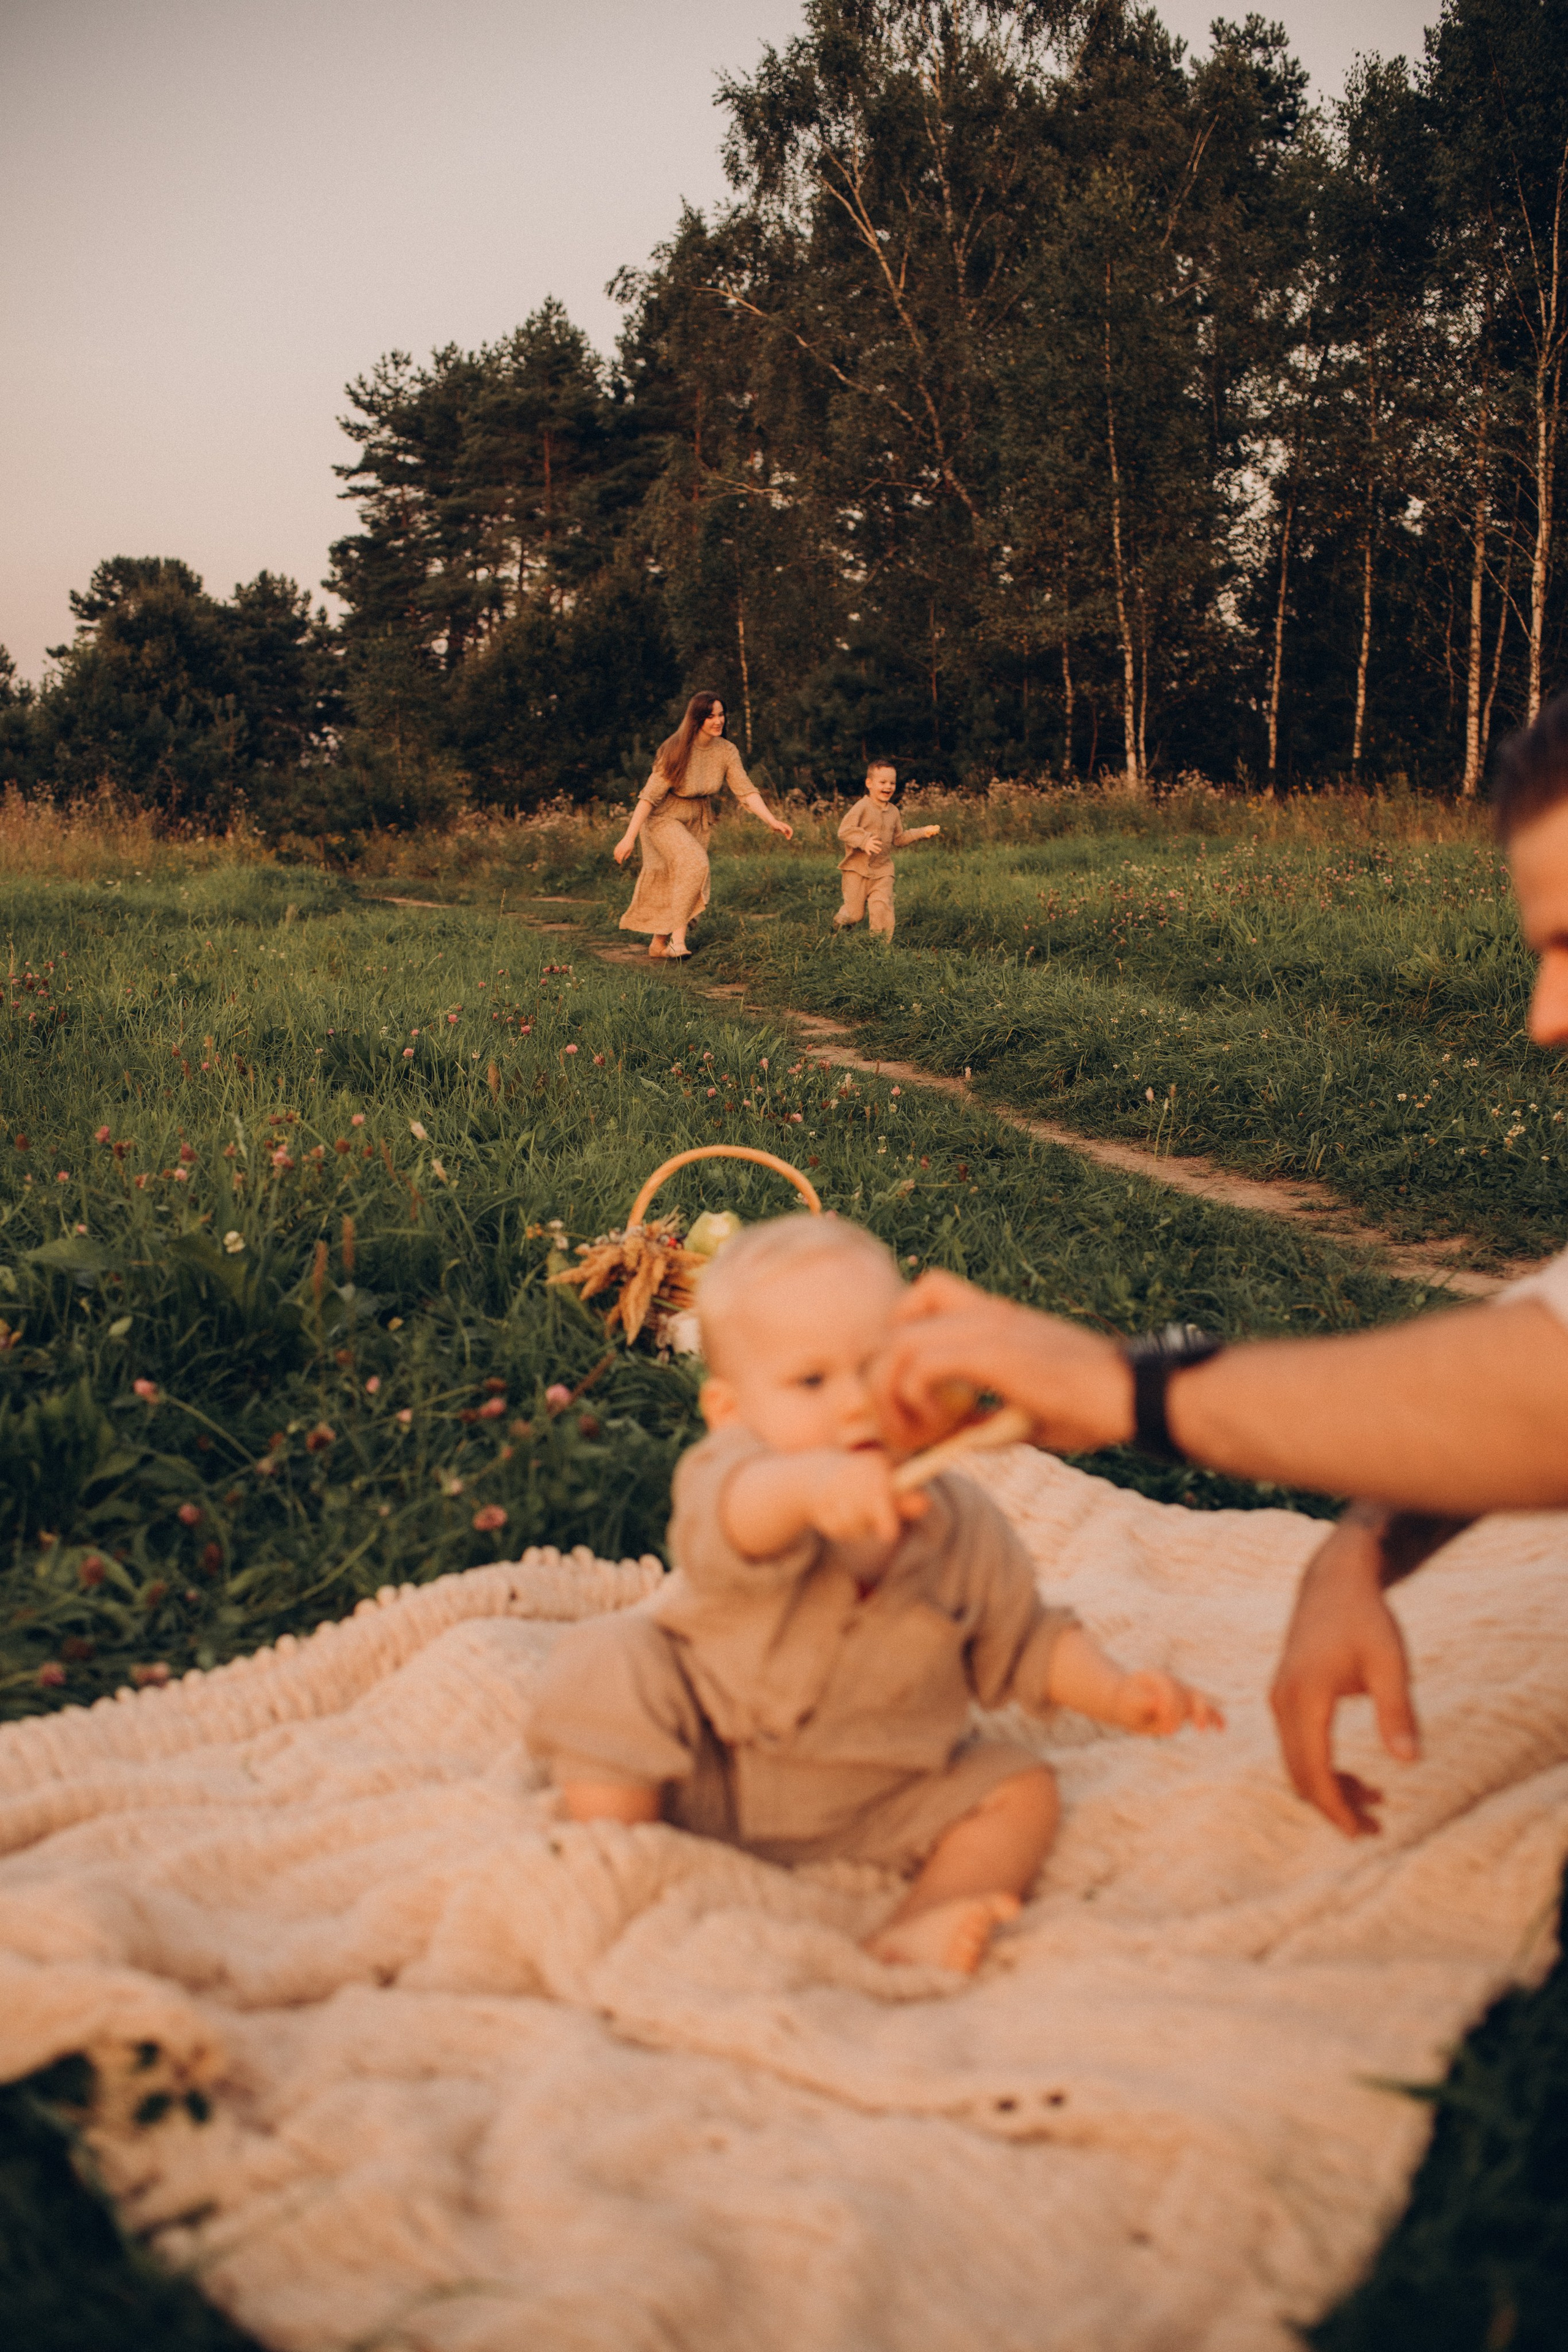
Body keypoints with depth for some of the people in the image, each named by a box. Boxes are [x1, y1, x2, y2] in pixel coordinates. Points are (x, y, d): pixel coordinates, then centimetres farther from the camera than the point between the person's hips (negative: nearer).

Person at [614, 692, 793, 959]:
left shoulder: (726, 751, -10)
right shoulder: (677, 750, -23)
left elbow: (746, 791, -12)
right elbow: (650, 795, -25)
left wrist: (772, 821, -26)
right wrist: (629, 837, -29)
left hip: (698, 821, 6)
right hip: (664, 819, -6)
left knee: (677, 885, 7)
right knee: (693, 863, -28)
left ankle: (659, 942, 23)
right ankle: (677, 938, -24)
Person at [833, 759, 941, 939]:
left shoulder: (893, 812, 10)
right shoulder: (862, 807, -11)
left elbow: (899, 839, 19)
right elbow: (844, 830, -18)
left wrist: (922, 833, 10)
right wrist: (864, 841, -32)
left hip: (883, 871, 4)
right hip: (857, 870, -4)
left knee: (883, 909, -10)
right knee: (855, 913, 0)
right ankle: (839, 924, 33)